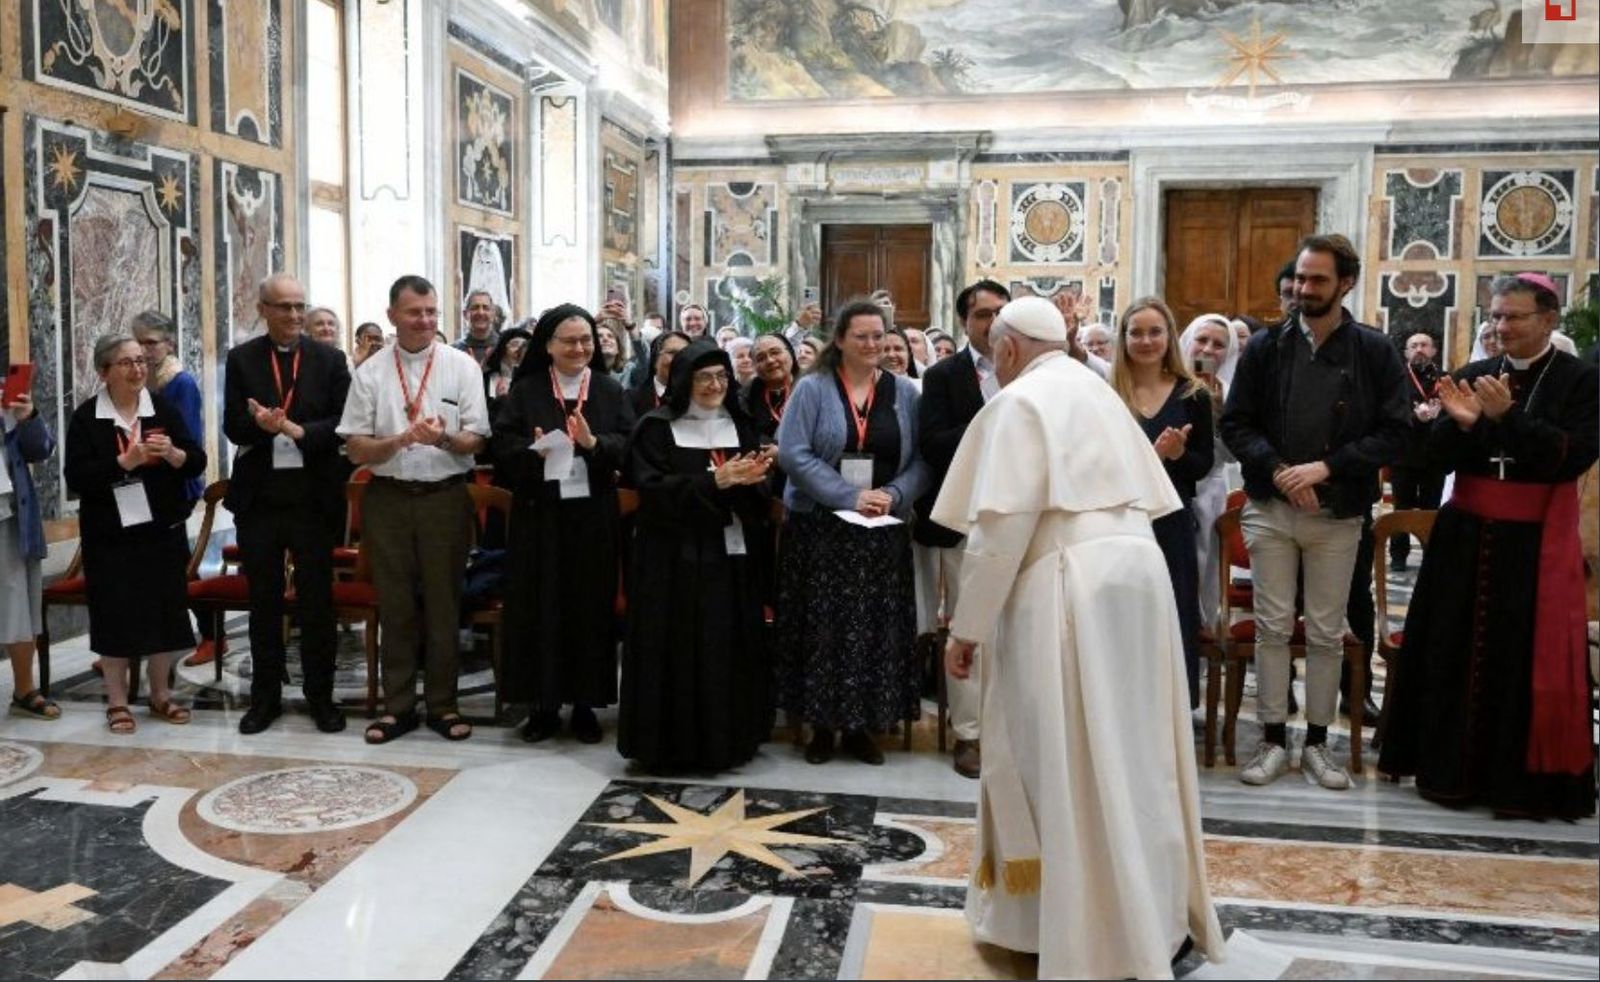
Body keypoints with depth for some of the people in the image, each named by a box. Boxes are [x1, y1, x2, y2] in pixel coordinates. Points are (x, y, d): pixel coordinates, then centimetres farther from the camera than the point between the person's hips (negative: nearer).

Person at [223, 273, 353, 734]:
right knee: (263, 601, 11)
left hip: (313, 497, -1)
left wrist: (297, 430, -19)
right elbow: (233, 427, -2)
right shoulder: (241, 359, 4)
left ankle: (320, 695, 17)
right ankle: (265, 695, 23)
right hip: (259, 497, 1)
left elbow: (342, 423, -4)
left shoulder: (329, 359, 2)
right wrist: (260, 424, -23)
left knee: (316, 601, 6)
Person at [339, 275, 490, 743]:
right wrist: (399, 441, -18)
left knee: (443, 604, 7)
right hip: (387, 498, 1)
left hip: (445, 497, -1)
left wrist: (443, 439, -24)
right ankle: (398, 706, 21)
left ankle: (442, 704, 19)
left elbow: (475, 440, -3)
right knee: (395, 605, 9)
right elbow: (356, 449, 0)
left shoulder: (462, 366, 0)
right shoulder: (370, 373, 3)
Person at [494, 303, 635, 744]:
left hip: (593, 514, 1)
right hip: (539, 514, -1)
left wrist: (593, 443, -20)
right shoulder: (524, 391, 5)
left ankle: (585, 703, 16)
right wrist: (532, 450, -23)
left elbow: (629, 444, -2)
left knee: (591, 607, 4)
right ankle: (543, 704, 14)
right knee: (539, 607, 2)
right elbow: (502, 444, -3)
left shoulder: (611, 391, 7)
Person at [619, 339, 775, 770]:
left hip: (731, 555, 4)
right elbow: (654, 490, -12)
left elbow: (763, 495, 8)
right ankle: (674, 743, 9)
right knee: (680, 651, -3)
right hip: (676, 558, -4)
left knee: (730, 650, 6)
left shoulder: (741, 426, 12)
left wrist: (753, 479, -16)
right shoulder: (657, 428, -1)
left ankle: (727, 739, 18)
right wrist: (715, 481, -20)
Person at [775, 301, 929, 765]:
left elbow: (922, 459, 4)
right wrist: (850, 496, -16)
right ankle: (822, 724, 14)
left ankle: (861, 724, 17)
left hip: (884, 530, 2)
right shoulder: (812, 388, -1)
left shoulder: (904, 392, 7)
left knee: (876, 626, 4)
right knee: (824, 626, 1)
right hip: (820, 529, -2)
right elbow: (793, 453, -10)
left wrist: (892, 495, -15)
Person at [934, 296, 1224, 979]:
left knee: (1068, 760, 3)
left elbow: (1003, 525, -14)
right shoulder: (1097, 393, 19)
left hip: (1070, 585, -8)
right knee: (1126, 753, 17)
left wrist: (966, 627, -10)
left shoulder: (1019, 402, -6)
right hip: (1136, 571, 8)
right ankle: (1155, 913, 29)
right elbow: (1147, 499, 18)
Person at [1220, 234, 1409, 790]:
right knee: (1272, 628, 4)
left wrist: (1324, 467, -17)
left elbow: (1392, 433, -5)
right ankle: (1273, 741, 14)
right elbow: (1235, 424, 1)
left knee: (1327, 633, 7)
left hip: (1338, 514, 0)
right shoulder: (1265, 347, 3)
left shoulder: (1375, 352, -1)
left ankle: (1317, 743, 20)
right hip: (1270, 509, 1)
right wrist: (1277, 470, -14)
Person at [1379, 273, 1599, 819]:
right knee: (1455, 654, 6)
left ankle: (1523, 780, 13)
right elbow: (1439, 456, 2)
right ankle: (1452, 767, 18)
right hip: (1466, 535, 3)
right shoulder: (1474, 375, 6)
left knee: (1527, 662, 0)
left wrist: (1509, 416, -21)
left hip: (1535, 543, -3)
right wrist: (1461, 423, -17)